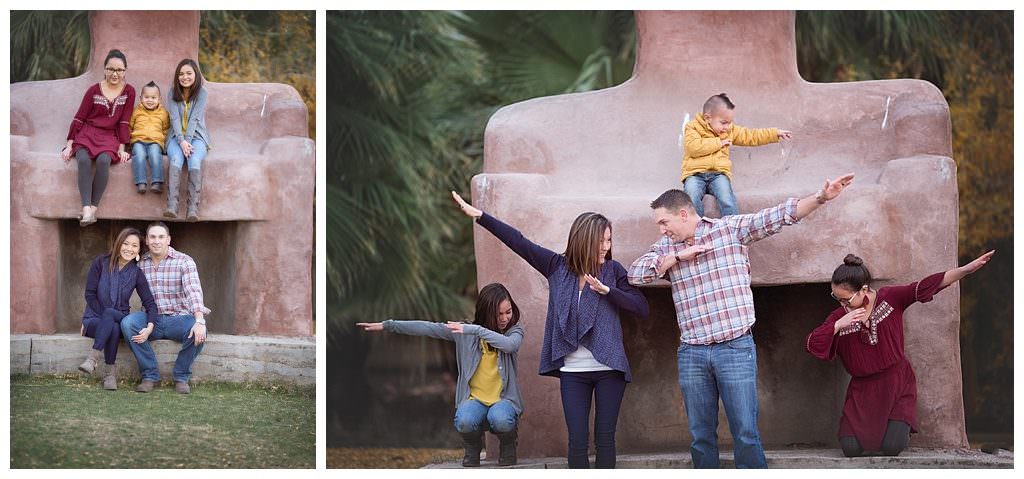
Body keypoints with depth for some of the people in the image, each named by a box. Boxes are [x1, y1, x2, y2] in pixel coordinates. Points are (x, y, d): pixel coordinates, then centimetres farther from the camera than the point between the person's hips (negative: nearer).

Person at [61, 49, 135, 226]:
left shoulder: (129, 92, 5)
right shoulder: (94, 90, 5)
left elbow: (124, 122, 3)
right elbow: (79, 118, 5)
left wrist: (121, 148, -5)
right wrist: (69, 145, -3)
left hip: (109, 137, 0)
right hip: (87, 134, 0)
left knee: (104, 160, -35)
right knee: (84, 159, -33)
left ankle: (93, 208, -32)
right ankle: (86, 210, -41)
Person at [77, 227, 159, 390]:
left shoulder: (136, 273, 1)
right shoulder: (101, 262, -4)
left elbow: (150, 303, -4)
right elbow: (90, 294, -5)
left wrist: (150, 326, -23)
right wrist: (104, 318, -15)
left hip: (119, 319, 1)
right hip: (94, 319, -1)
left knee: (109, 313, -35)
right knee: (114, 328, -36)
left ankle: (93, 357, -34)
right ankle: (110, 371, -27)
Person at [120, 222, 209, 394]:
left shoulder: (184, 261, -4)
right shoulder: (141, 264, 6)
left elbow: (194, 291, -19)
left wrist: (199, 321, -36)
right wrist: (149, 326, -18)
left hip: (179, 318, -2)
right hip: (152, 320, 2)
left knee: (198, 333, -33)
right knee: (127, 322, -28)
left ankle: (181, 377, -7)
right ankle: (150, 375, -15)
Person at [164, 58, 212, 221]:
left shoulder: (202, 93, 0)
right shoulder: (172, 93, 4)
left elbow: (195, 118, -9)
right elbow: (175, 118, -6)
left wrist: (188, 141, -20)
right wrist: (181, 141, -20)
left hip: (196, 136, -1)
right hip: (177, 136, 1)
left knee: (195, 159, -32)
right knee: (176, 158, -31)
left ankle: (193, 208, -45)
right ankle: (172, 206, -47)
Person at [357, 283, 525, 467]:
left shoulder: (514, 331, 0)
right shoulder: (465, 330, 3)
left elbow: (510, 345, -24)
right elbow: (428, 328, 0)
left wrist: (476, 330, -26)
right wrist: (386, 325, -5)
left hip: (504, 398, -1)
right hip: (474, 398, 1)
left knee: (500, 420, -37)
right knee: (464, 421, -34)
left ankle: (507, 445, 1)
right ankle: (473, 446, 4)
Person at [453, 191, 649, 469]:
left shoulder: (613, 271, 1)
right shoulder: (558, 266, 3)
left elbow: (641, 308, -5)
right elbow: (519, 243, 1)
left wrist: (607, 290, -17)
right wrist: (479, 216, -2)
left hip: (609, 369, -1)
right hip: (572, 371, 1)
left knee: (605, 438, 4)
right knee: (577, 441, 1)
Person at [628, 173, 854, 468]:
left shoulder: (731, 228, 0)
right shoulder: (666, 248, 11)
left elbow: (780, 216, -5)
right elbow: (635, 275, 0)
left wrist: (822, 197, -16)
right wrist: (677, 257, -7)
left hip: (736, 347, -4)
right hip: (692, 353, 4)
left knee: (746, 434, -4)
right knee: (701, 437, 9)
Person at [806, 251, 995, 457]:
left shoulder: (890, 298, -10)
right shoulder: (840, 317, -6)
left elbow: (929, 285, -16)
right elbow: (812, 345, -14)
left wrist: (969, 268, -25)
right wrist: (838, 325, -27)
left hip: (897, 385, -1)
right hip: (863, 391, 2)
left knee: (892, 448, -14)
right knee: (851, 449, -10)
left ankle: (901, 424, 22)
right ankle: (863, 426, 25)